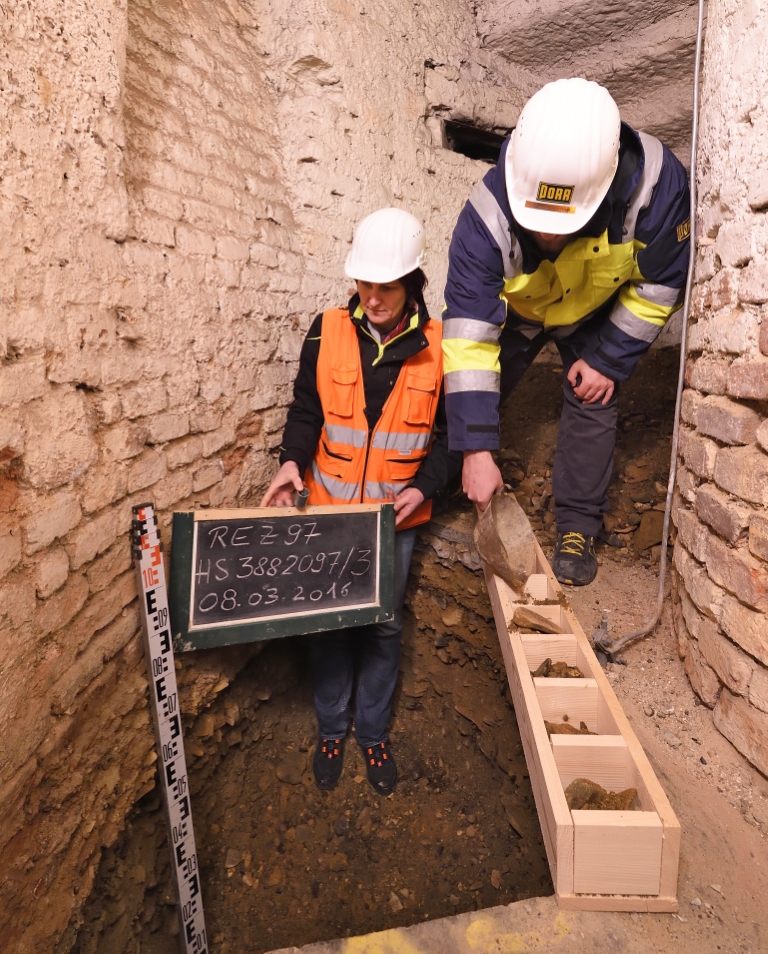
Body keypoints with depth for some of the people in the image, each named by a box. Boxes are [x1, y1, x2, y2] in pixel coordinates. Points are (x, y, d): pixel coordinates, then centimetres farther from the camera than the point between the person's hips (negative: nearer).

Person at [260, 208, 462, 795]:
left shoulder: (438, 347, -7)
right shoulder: (327, 332, -5)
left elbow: (452, 432, 1)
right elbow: (306, 411, 3)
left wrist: (424, 487, -14)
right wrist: (293, 460, -15)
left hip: (396, 516, 0)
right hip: (329, 510, 1)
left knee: (384, 628, 12)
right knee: (329, 624, 11)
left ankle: (374, 733, 34)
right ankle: (332, 728, 34)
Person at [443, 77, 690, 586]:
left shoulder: (656, 182, -37)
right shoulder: (488, 216, -40)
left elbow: (662, 283, -19)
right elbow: (469, 335, -41)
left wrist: (608, 360, -19)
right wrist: (476, 449, -43)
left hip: (597, 310, 1)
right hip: (513, 309, 0)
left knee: (592, 402, -8)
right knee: (469, 401, -1)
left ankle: (578, 527, 9)